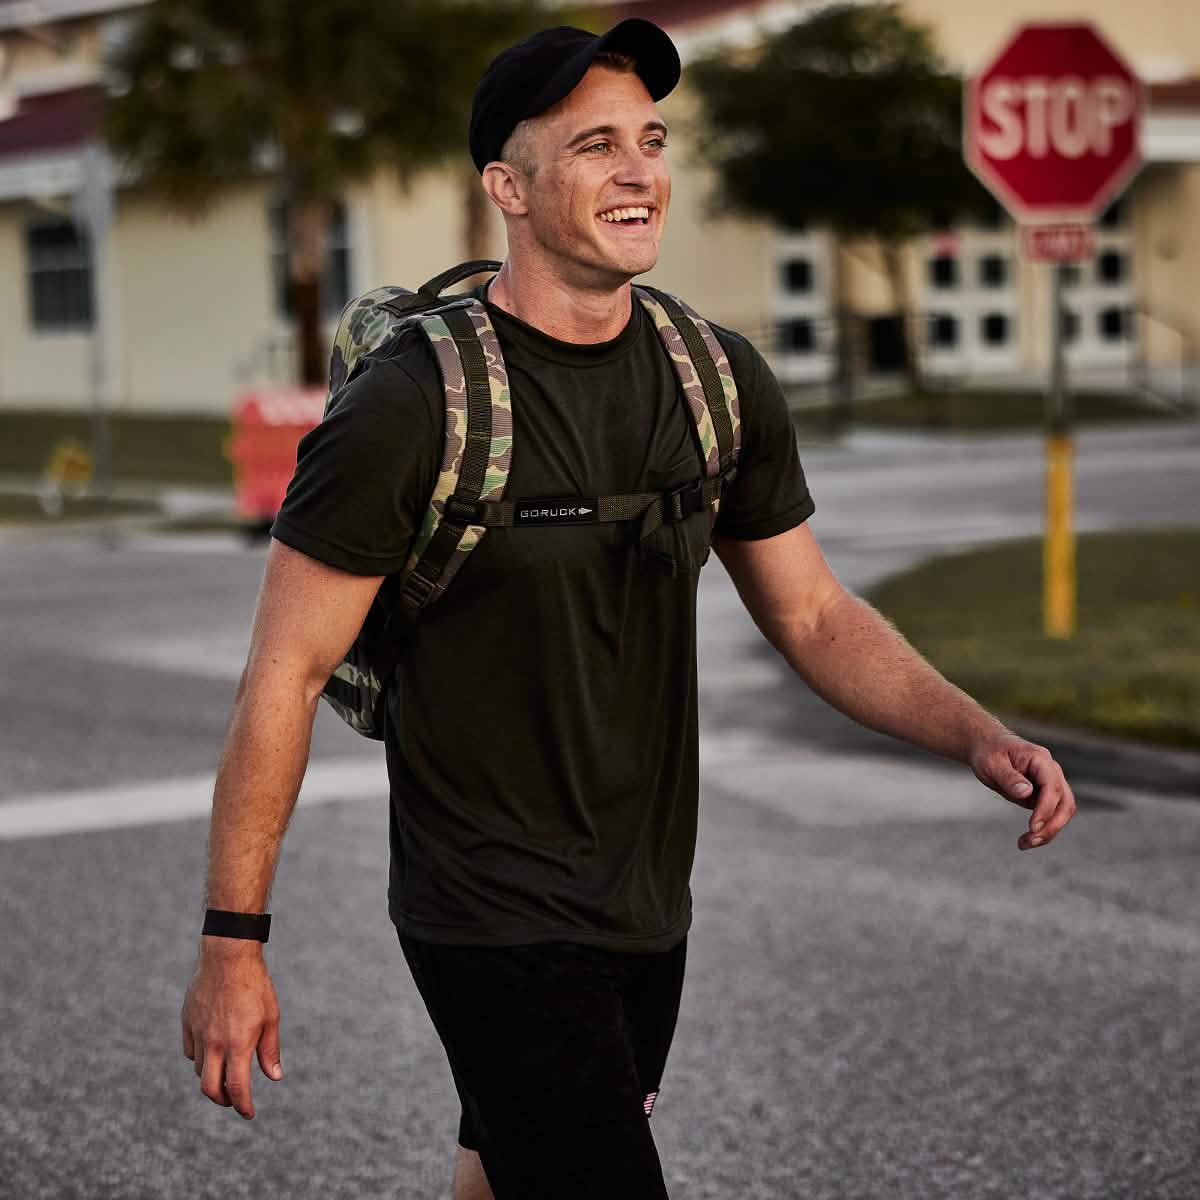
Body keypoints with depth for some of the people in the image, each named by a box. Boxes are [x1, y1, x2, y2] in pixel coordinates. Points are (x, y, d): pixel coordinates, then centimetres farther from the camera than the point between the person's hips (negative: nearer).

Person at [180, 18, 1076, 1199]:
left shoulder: (720, 380, 2)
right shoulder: (410, 404, -16)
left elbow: (812, 614, 10)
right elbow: (284, 675, -12)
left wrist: (977, 735, -7)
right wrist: (231, 943, -12)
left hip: (648, 909, 6)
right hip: (492, 916, -6)